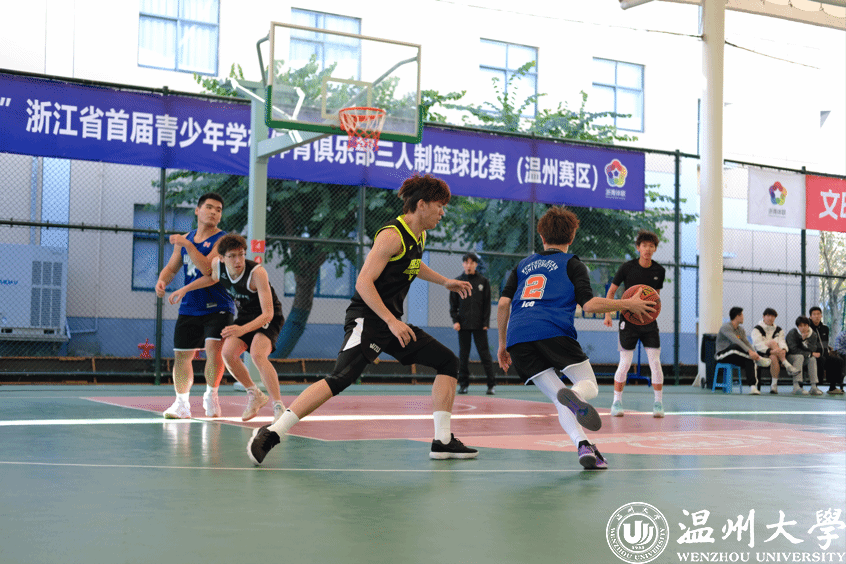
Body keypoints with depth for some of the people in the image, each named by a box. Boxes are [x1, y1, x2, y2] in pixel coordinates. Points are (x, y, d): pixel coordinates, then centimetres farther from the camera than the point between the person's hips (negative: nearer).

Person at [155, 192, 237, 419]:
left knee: (214, 349, -20)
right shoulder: (185, 239, 11)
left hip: (217, 307, -5)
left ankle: (211, 396, 1)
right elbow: (171, 267, 17)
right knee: (181, 356, 8)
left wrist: (187, 245, -23)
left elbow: (207, 267, -22)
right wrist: (162, 280, -4)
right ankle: (181, 404, 22)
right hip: (189, 308, 5)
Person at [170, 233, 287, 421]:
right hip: (245, 315, 6)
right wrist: (184, 289, 11)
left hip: (268, 318, -6)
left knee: (257, 354, -31)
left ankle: (279, 406, -20)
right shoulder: (217, 264, -14)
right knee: (228, 353, -15)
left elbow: (268, 313, -35)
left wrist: (243, 329, -49)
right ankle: (254, 395, 9)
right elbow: (212, 278, 16)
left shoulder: (257, 272, -33)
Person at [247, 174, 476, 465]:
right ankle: (271, 433, -21)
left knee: (449, 362, 6)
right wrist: (391, 321, -24)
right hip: (367, 319, -10)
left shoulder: (419, 236, 13)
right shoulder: (392, 235, -15)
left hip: (392, 322, 10)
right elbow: (363, 282, -21)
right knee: (340, 379, -26)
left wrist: (445, 282, 35)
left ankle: (443, 441, 8)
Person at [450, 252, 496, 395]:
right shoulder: (457, 282, 9)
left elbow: (487, 304, 5)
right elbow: (453, 304, 10)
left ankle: (492, 384, 0)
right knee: (463, 355, 4)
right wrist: (455, 320, -1)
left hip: (479, 325, -1)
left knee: (484, 353, -3)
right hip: (463, 324, 2)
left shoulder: (483, 281, 6)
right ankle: (463, 383, 11)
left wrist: (486, 323, -3)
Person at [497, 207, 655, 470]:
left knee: (559, 401, 7)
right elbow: (589, 305, 0)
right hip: (553, 330, -4)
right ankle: (574, 395, -31)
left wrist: (503, 345, 25)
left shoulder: (523, 265, 28)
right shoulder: (572, 264, 16)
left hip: (518, 339, 4)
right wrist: (627, 304, 11)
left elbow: (503, 304, 18)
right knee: (589, 386, 8)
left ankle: (583, 445, -19)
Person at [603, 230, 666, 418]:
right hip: (628, 320, -2)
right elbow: (611, 291, 1)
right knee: (625, 363, -4)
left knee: (655, 362, -4)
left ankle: (658, 403, 6)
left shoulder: (659, 271, 1)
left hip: (649, 321, 2)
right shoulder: (627, 267, -7)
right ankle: (617, 402, 10)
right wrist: (608, 313, -8)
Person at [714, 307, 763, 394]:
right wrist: (749, 351, -37)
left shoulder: (741, 329, 15)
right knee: (735, 347, -38)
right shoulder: (726, 327, -13)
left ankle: (753, 387, -33)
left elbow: (747, 343, 3)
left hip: (734, 357, 7)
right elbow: (736, 341, -27)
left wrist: (755, 353, -17)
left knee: (750, 360, -25)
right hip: (721, 355, -7)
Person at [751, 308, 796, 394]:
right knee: (773, 342, -30)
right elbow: (758, 344, -15)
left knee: (774, 358, -36)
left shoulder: (778, 330, 18)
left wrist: (783, 350, -27)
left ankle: (774, 384, -31)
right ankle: (788, 366, -37)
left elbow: (782, 342, -1)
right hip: (760, 355, -3)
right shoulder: (757, 329, 2)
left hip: (773, 354, 3)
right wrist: (770, 351, -33)